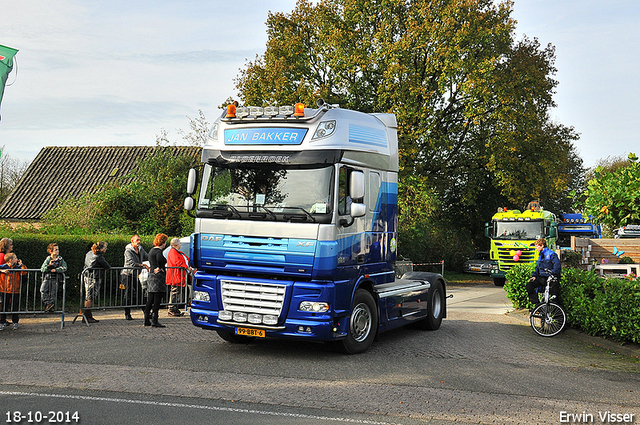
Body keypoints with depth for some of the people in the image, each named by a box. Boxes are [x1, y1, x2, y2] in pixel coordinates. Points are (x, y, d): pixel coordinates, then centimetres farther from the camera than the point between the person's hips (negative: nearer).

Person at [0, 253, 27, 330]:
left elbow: (24, 272, -2)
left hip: (15, 291, 2)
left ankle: (15, 322, 18)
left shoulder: (17, 267, 4)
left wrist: (21, 264, -7)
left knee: (15, 308, 7)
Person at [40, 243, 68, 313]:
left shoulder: (60, 259, 5)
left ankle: (52, 307, 9)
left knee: (53, 293, 0)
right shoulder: (48, 259, 4)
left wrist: (56, 270, -17)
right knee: (43, 290, -19)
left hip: (55, 278, 0)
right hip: (47, 278, 0)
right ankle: (48, 303, -14)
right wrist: (49, 265, -19)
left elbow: (64, 268, -6)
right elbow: (42, 269, -2)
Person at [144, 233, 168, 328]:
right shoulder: (158, 251, -13)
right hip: (158, 277, -9)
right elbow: (159, 259, -32)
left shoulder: (151, 250, 15)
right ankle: (154, 321, -5)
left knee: (150, 301, 12)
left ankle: (147, 320, 15)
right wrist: (159, 268, -19)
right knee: (157, 301, -5)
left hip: (151, 276, 9)